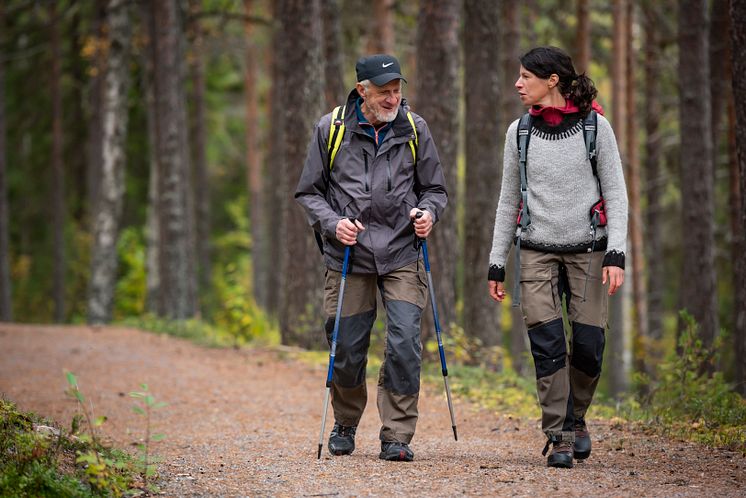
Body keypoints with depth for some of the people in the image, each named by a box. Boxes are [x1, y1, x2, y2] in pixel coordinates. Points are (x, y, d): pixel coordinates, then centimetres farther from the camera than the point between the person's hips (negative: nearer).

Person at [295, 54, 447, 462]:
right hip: (348, 258, 0)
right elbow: (308, 192, 7)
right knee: (347, 349, 5)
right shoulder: (331, 129, 0)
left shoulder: (414, 129, 4)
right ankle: (345, 425, 30)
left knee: (404, 344, -12)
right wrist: (332, 223, -11)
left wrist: (427, 212, -8)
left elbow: (435, 188, 14)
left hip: (401, 255, 0)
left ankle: (396, 436, -3)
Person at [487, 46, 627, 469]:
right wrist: (497, 263, 10)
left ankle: (575, 418, 21)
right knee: (548, 346, -8)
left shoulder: (595, 127, -3)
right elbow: (509, 200, 13)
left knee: (588, 346, -4)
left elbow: (616, 194, -2)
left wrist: (616, 254, -12)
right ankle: (559, 438, -3)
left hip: (588, 250, -2)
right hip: (538, 252, 2)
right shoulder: (520, 132, 6)